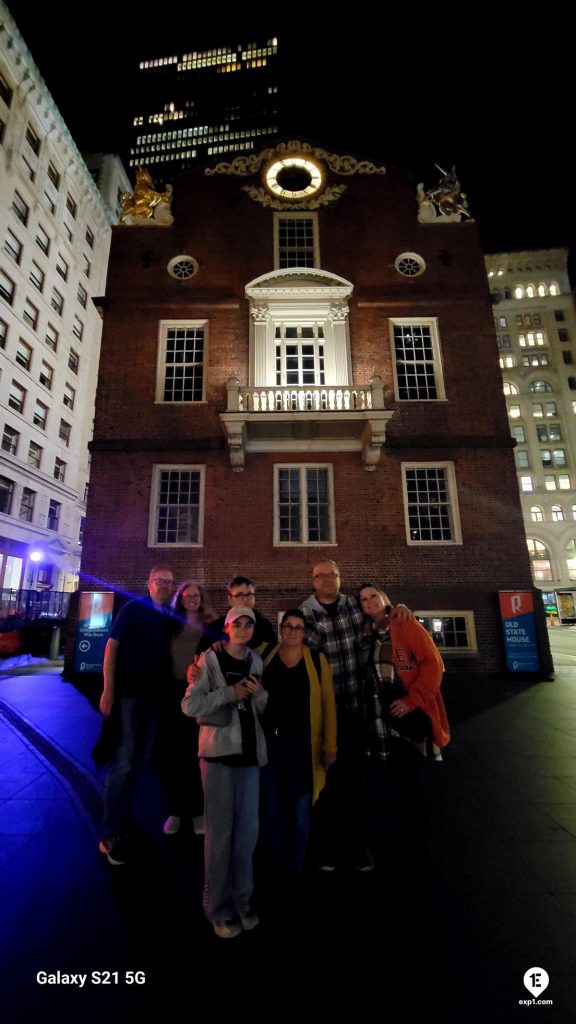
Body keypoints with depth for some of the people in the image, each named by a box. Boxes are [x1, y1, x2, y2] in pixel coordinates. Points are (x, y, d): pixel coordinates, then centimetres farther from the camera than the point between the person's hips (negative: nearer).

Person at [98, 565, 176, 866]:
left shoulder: (171, 618, 7)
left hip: (154, 696, 6)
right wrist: (108, 689, -15)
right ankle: (112, 834, 10)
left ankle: (122, 819, 36)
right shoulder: (133, 609, -8)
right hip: (128, 693, -5)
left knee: (137, 760, 18)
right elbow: (111, 646, -10)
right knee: (122, 761, -4)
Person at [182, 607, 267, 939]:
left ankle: (243, 900, 31)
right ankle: (220, 908, 22)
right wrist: (231, 692, -18)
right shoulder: (210, 659, -7)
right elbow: (190, 705, -15)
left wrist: (260, 693, -8)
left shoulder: (256, 661, 6)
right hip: (219, 751, -4)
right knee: (221, 831, 3)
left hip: (250, 751, 5)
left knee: (248, 830, 13)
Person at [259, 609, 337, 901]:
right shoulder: (264, 656, 2)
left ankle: (294, 872, 31)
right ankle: (274, 871, 31)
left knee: (299, 811, 11)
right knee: (271, 808, 13)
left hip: (302, 742, -1)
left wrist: (330, 744, -3)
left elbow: (328, 704, 0)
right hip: (269, 740, 1)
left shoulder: (317, 660, 0)